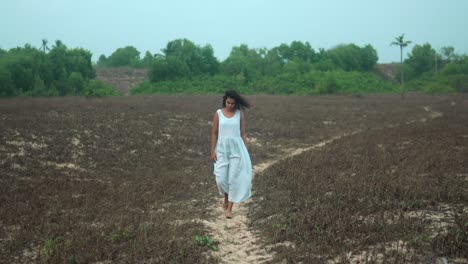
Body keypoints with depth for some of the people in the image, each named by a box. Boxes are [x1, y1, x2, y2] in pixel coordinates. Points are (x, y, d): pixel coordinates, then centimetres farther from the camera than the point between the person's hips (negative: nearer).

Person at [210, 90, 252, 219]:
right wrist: (212, 151, -2)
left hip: (236, 149, 0)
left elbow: (243, 133, 4)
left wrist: (246, 152, 2)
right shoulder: (218, 113, 0)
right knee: (221, 179, -4)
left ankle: (229, 208, 5)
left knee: (234, 178, -2)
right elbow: (214, 133, 2)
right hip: (222, 149, 0)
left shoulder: (240, 114, 0)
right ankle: (226, 197, 27)